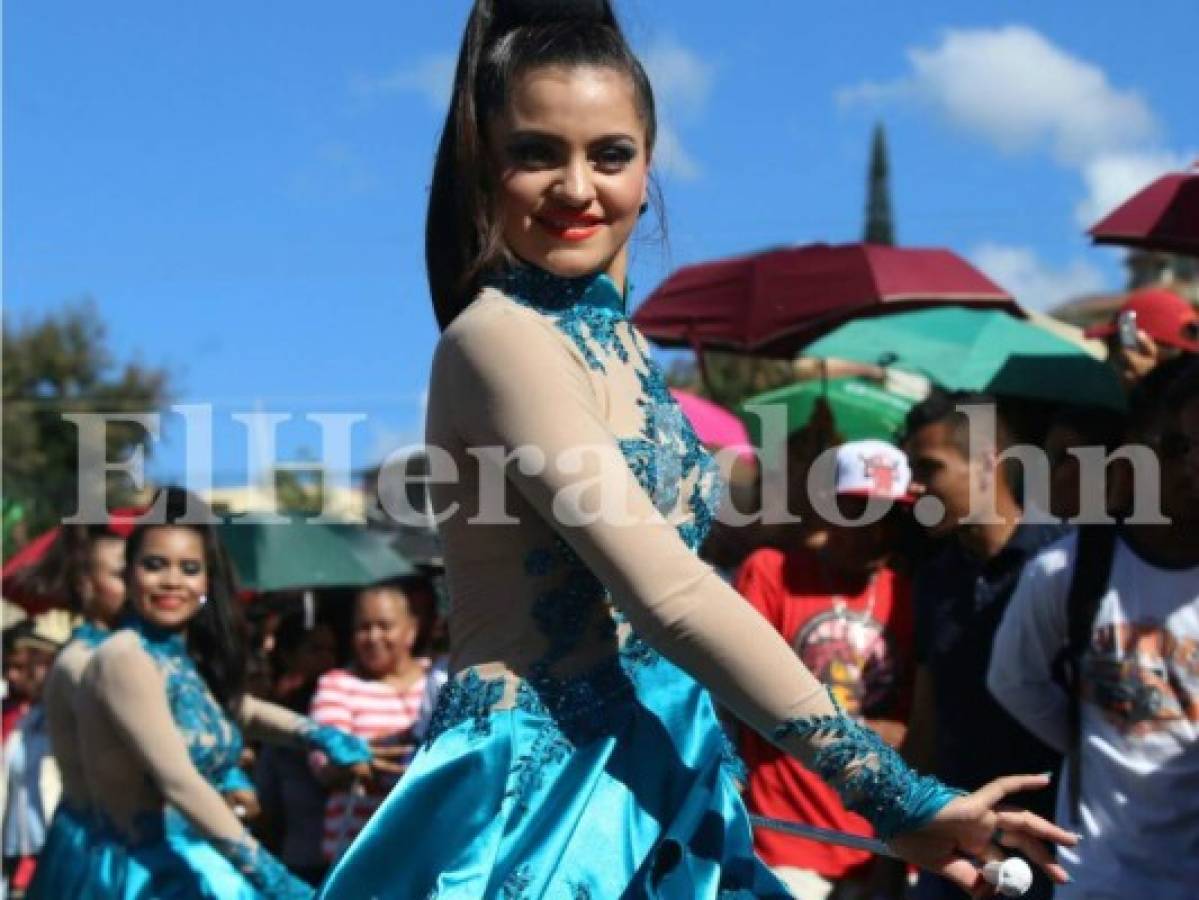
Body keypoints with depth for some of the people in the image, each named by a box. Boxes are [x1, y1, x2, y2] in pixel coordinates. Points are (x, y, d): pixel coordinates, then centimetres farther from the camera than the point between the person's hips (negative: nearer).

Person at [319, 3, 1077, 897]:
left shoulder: (616, 341, 10)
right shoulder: (499, 338, -15)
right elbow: (669, 594, -23)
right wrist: (891, 792, -22)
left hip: (655, 784, 8)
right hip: (546, 794, -8)